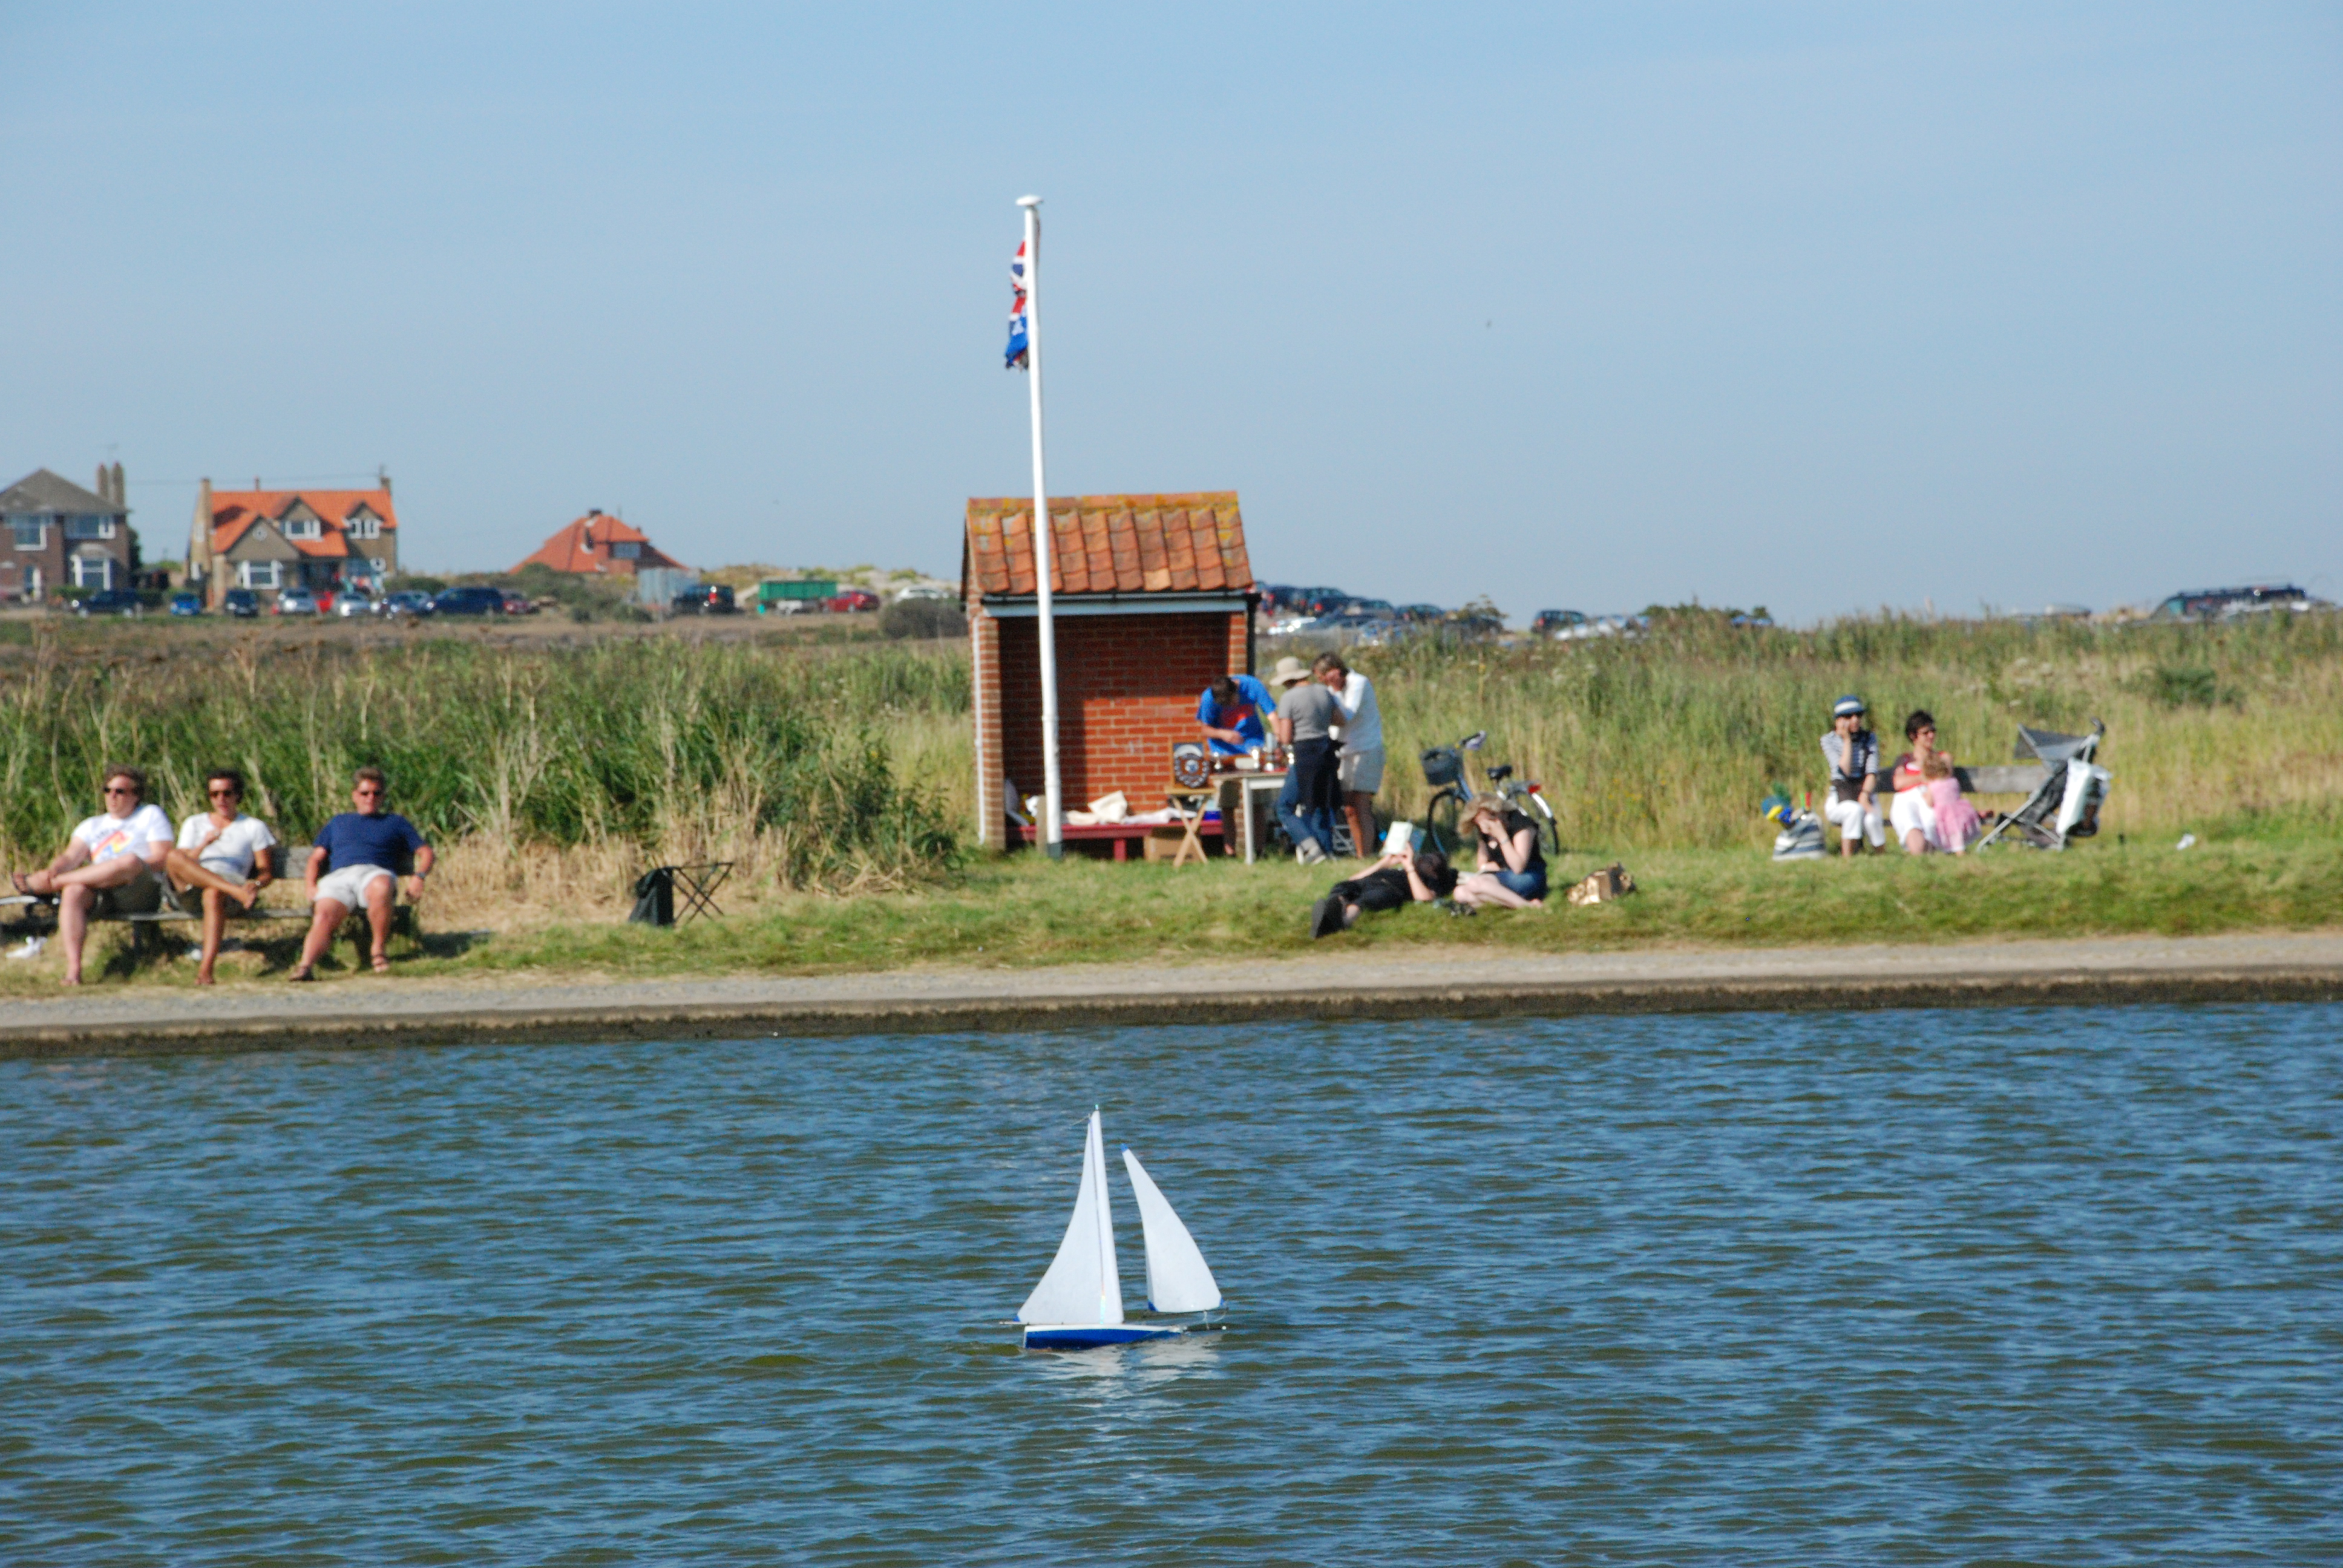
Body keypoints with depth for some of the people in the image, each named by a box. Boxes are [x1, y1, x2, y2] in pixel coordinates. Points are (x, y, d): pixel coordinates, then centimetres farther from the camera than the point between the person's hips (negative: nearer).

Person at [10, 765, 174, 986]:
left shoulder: (151, 815, 16)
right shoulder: (93, 826, 26)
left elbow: (161, 859, 0)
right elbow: (72, 856, 8)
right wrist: (54, 869, -17)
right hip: (100, 897, 4)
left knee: (131, 861, -36)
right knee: (73, 891, -31)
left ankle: (42, 884, -31)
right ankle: (73, 970, -42)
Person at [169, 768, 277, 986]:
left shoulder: (254, 827, 21)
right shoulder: (194, 824, 26)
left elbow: (267, 871, 13)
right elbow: (183, 862, 12)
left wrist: (256, 884, -11)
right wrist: (204, 844, -7)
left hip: (231, 878, -2)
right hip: (192, 886, 2)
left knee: (213, 893, -42)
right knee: (172, 857, -33)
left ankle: (206, 970, -54)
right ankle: (239, 893, -44)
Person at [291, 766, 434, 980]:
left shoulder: (395, 822, 29)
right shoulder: (338, 823, 36)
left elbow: (426, 853, 20)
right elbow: (316, 858, 28)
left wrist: (418, 877, -2)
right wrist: (311, 886, 6)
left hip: (375, 872, -2)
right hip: (337, 878, 2)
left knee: (380, 888, -41)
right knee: (324, 915, -31)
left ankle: (379, 950, -28)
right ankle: (305, 965, -53)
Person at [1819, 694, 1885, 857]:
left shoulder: (1870, 739, 7)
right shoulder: (1829, 741, 0)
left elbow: (1872, 772, -4)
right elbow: (1844, 771, -14)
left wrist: (1865, 795, -21)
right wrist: (1847, 740, -11)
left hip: (1866, 794, 1)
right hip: (1840, 798, -1)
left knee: (1871, 819, -33)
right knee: (1855, 810, -36)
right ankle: (1847, 859, -36)